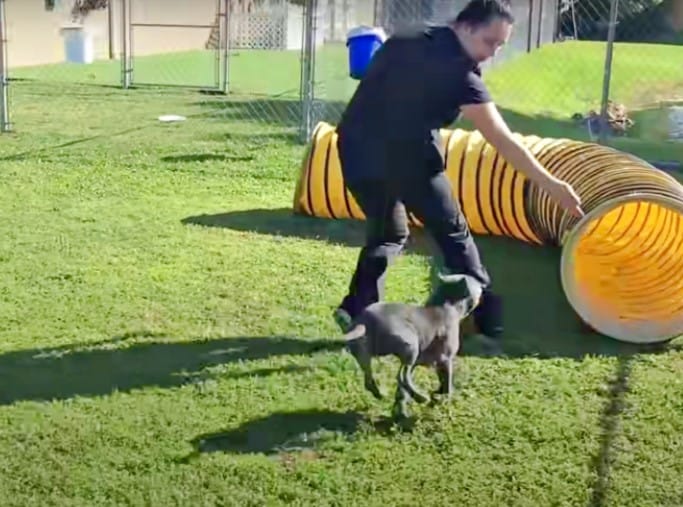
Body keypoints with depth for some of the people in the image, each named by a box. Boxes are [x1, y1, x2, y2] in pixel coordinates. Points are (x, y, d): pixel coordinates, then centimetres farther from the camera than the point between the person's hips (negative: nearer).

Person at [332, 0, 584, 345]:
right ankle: (487, 321, 13)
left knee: (388, 232, 24)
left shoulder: (403, 43, 15)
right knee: (452, 232, 10)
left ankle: (358, 310, 11)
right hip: (404, 156, -7)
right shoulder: (459, 72, -7)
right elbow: (503, 141, -9)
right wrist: (550, 185, -6)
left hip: (356, 148, 7)